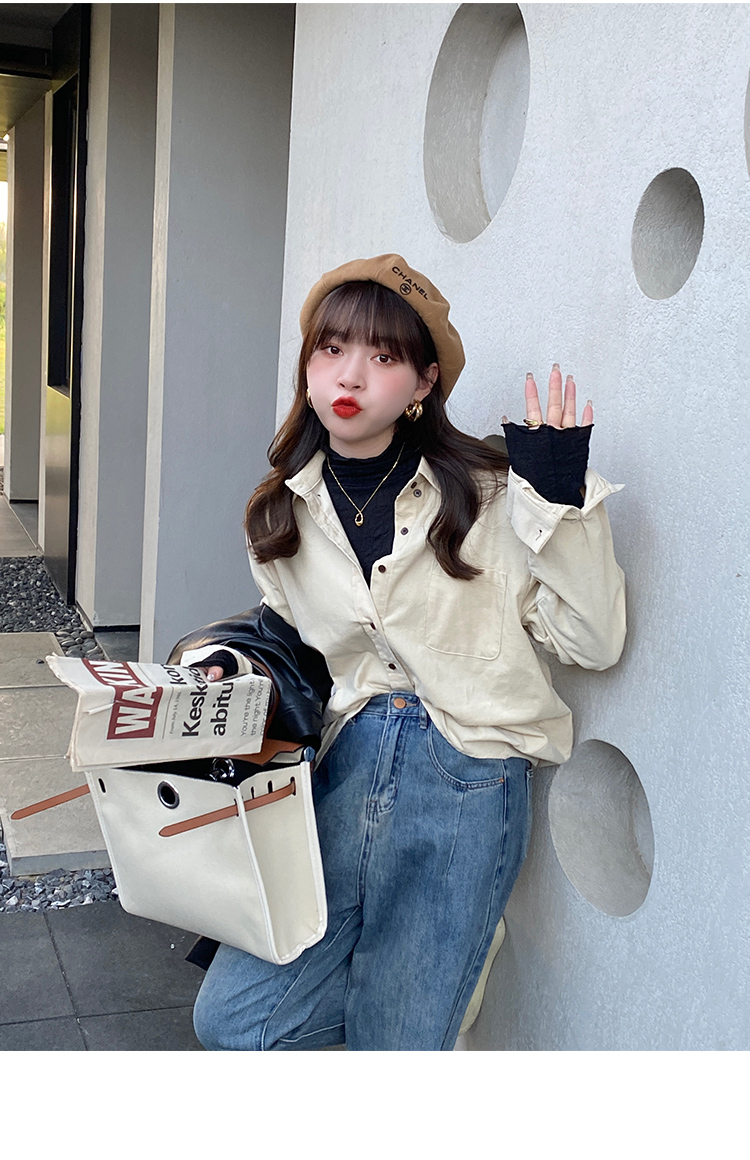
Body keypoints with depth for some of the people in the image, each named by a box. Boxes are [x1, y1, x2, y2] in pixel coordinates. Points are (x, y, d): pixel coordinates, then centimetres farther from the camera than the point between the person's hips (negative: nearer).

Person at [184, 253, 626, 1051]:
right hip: (342, 769, 4)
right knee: (232, 1020, -1)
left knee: (393, 1044, 2)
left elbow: (590, 642, -6)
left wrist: (562, 499, -15)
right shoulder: (282, 513, 8)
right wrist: (230, 670, 1)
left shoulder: (484, 492, -3)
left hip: (464, 782, -3)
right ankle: (408, 988, 22)